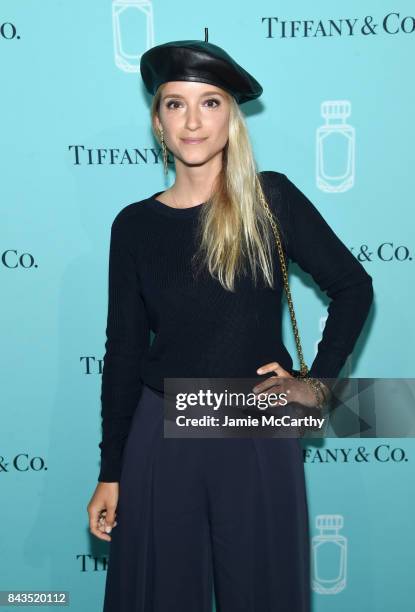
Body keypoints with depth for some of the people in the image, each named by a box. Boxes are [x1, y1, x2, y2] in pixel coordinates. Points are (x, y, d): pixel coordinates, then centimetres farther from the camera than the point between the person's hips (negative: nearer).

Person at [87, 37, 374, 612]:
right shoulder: (135, 225, -1)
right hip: (162, 435, 1)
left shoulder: (271, 198, -5)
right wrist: (110, 473, 3)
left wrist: (317, 382, -3)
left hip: (259, 436, -1)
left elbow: (353, 288, 2)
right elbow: (123, 354, 3)